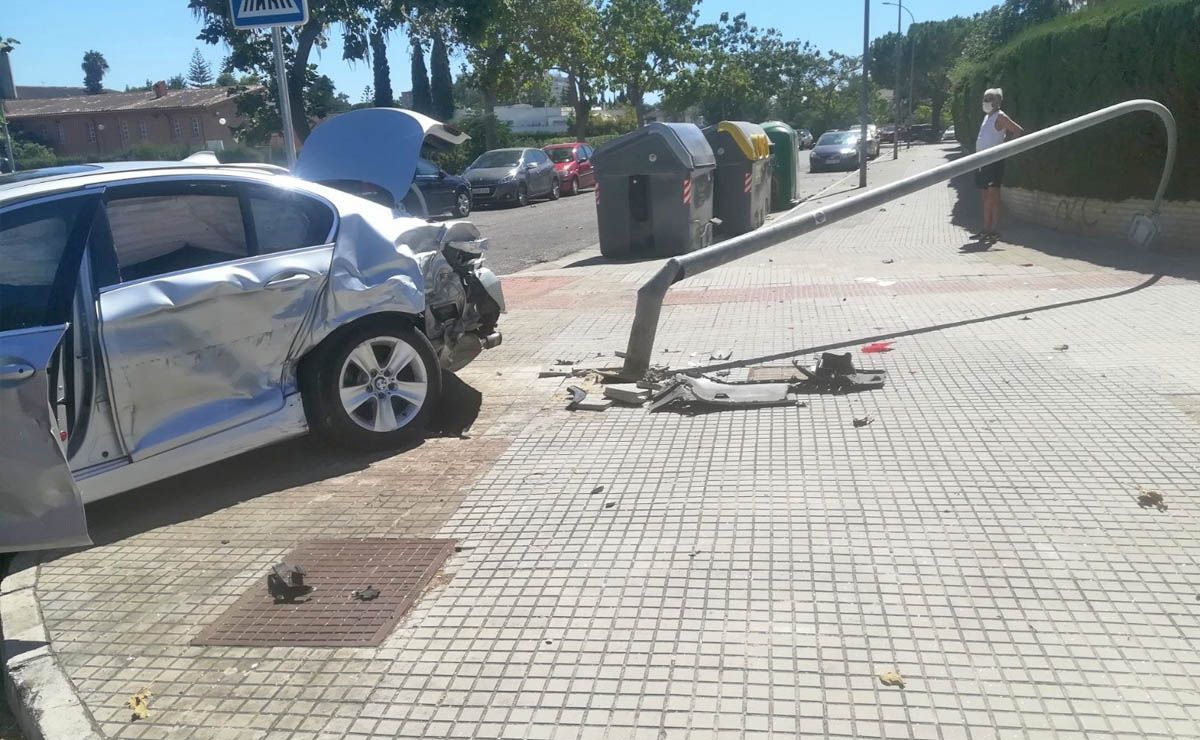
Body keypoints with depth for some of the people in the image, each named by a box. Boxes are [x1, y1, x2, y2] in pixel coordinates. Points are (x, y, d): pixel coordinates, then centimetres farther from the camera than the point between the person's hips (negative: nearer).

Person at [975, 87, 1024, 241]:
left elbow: (1019, 131, -13)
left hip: (994, 160, -9)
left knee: (993, 194, -10)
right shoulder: (987, 116, 18)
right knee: (986, 196, 11)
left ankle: (995, 230, -10)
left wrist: (1004, 144, -11)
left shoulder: (1000, 117, -7)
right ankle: (986, 229, 16)